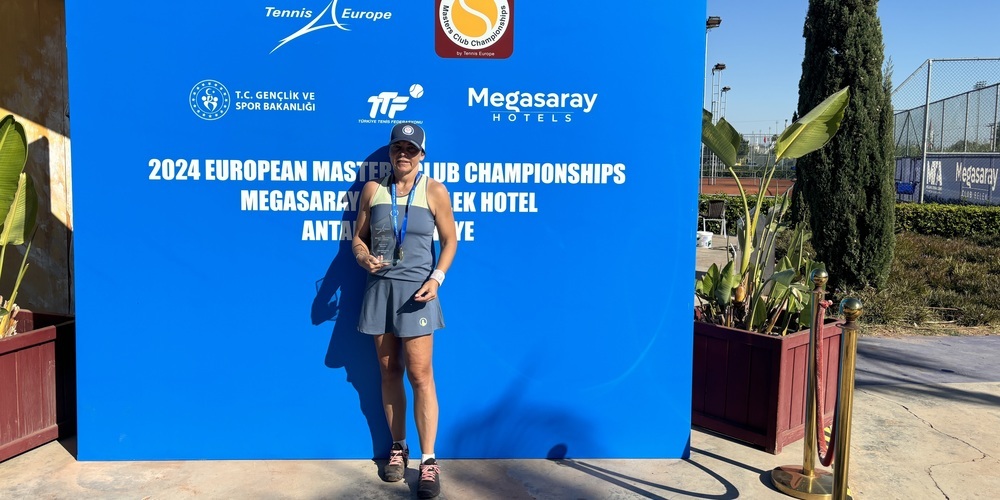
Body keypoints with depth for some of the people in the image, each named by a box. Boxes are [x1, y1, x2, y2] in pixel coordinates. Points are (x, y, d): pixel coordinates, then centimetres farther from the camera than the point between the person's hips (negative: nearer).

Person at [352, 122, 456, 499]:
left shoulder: (434, 191, -3)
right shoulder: (373, 189, 5)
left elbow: (450, 241, 0)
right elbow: (358, 237, 10)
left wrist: (437, 278, -14)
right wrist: (364, 258, -12)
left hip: (416, 290, -3)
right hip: (380, 288, 3)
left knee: (420, 375, -7)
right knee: (389, 371, 11)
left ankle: (428, 461, -1)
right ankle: (398, 448, 26)